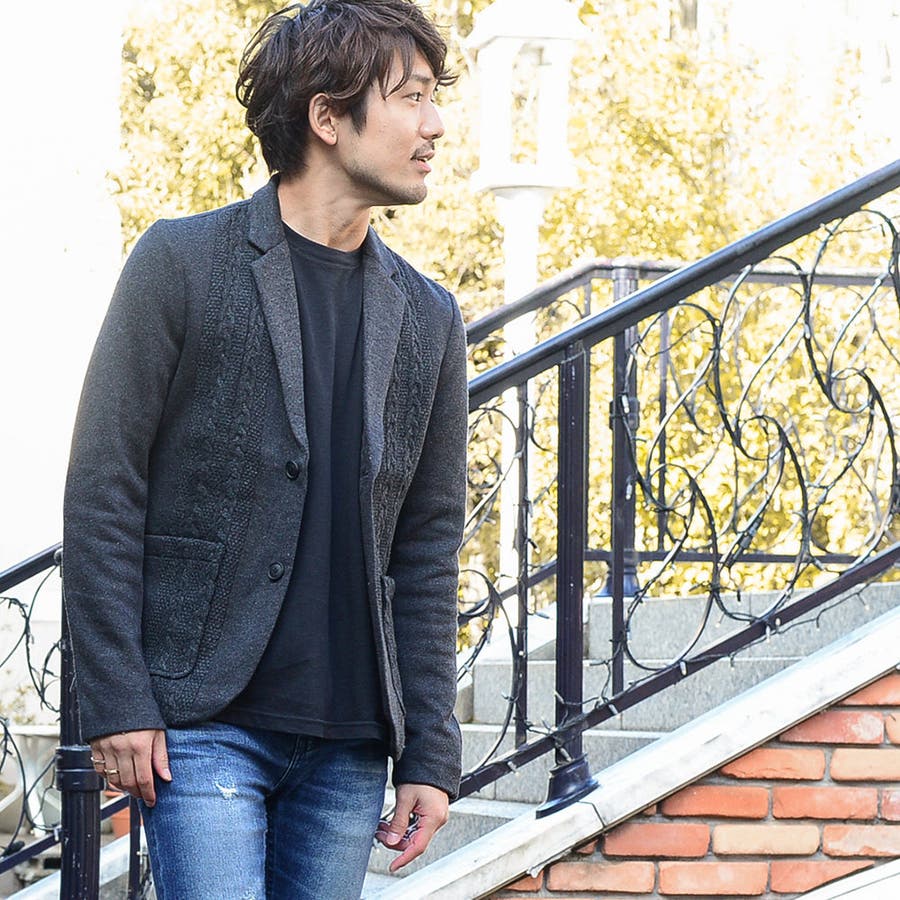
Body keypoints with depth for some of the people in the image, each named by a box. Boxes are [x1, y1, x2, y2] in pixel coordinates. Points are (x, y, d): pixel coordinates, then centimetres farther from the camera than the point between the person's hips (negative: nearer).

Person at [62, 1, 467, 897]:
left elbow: (428, 547, 12)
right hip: (205, 721, -4)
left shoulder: (428, 318, 12)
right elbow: (102, 491, -4)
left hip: (348, 738, 5)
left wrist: (429, 754, 6)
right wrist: (116, 703, -10)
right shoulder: (183, 263, -1)